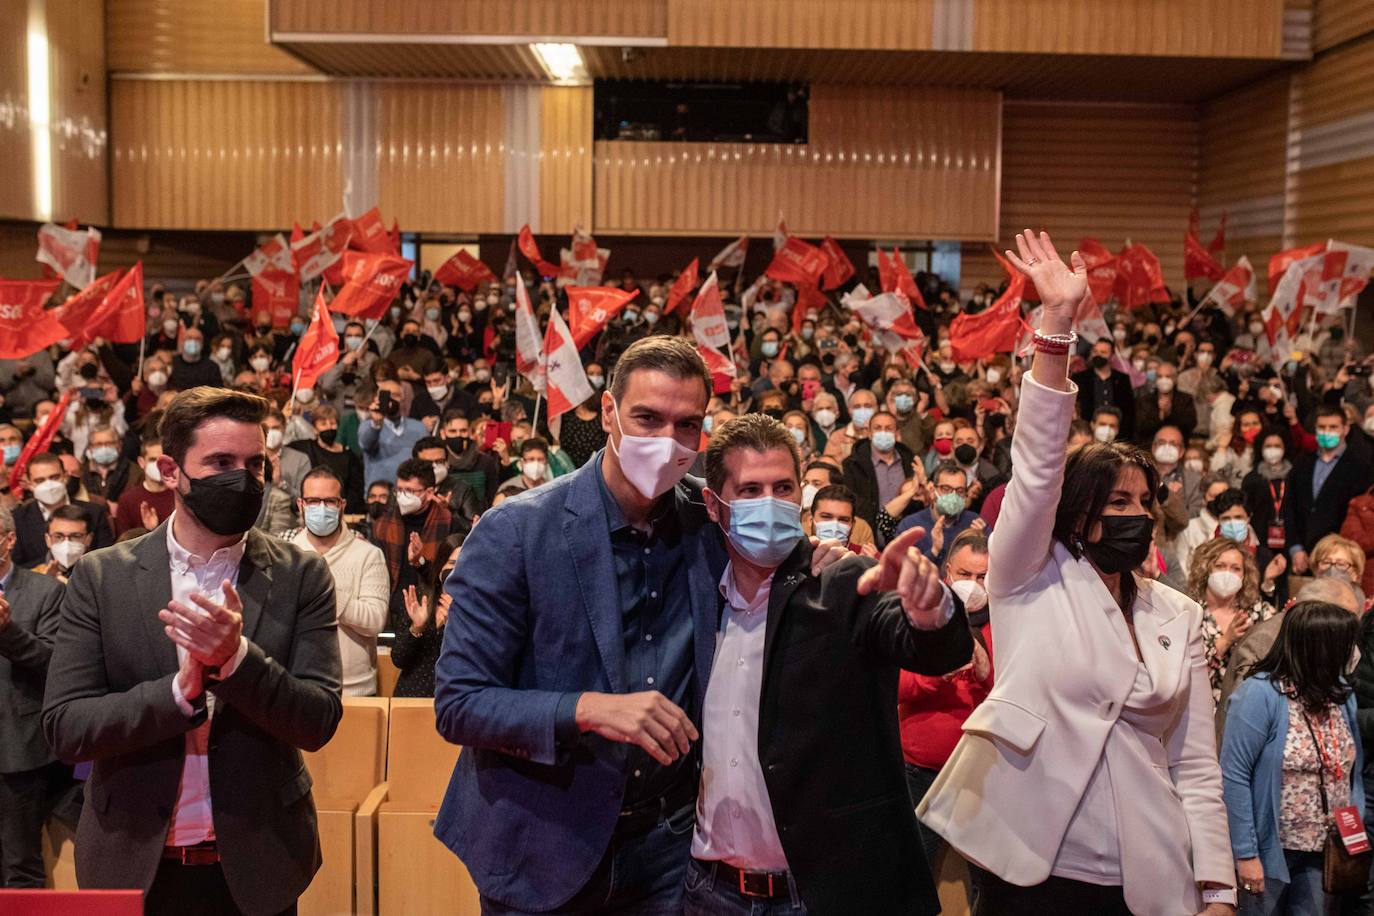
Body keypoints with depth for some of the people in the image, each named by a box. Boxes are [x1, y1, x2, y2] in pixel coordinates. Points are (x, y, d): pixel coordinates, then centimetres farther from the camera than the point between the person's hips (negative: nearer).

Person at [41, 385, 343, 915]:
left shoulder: (302, 577, -5)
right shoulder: (101, 578, -3)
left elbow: (319, 722, -10)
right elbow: (63, 728, -8)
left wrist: (236, 656, -25)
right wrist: (182, 689, -23)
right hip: (134, 866, 0)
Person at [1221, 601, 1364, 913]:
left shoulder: (1341, 694, 2)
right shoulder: (1260, 695, -18)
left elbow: (1350, 771, 8)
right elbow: (1234, 777, -19)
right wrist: (1245, 853, -18)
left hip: (1326, 853, 6)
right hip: (1270, 852, -6)